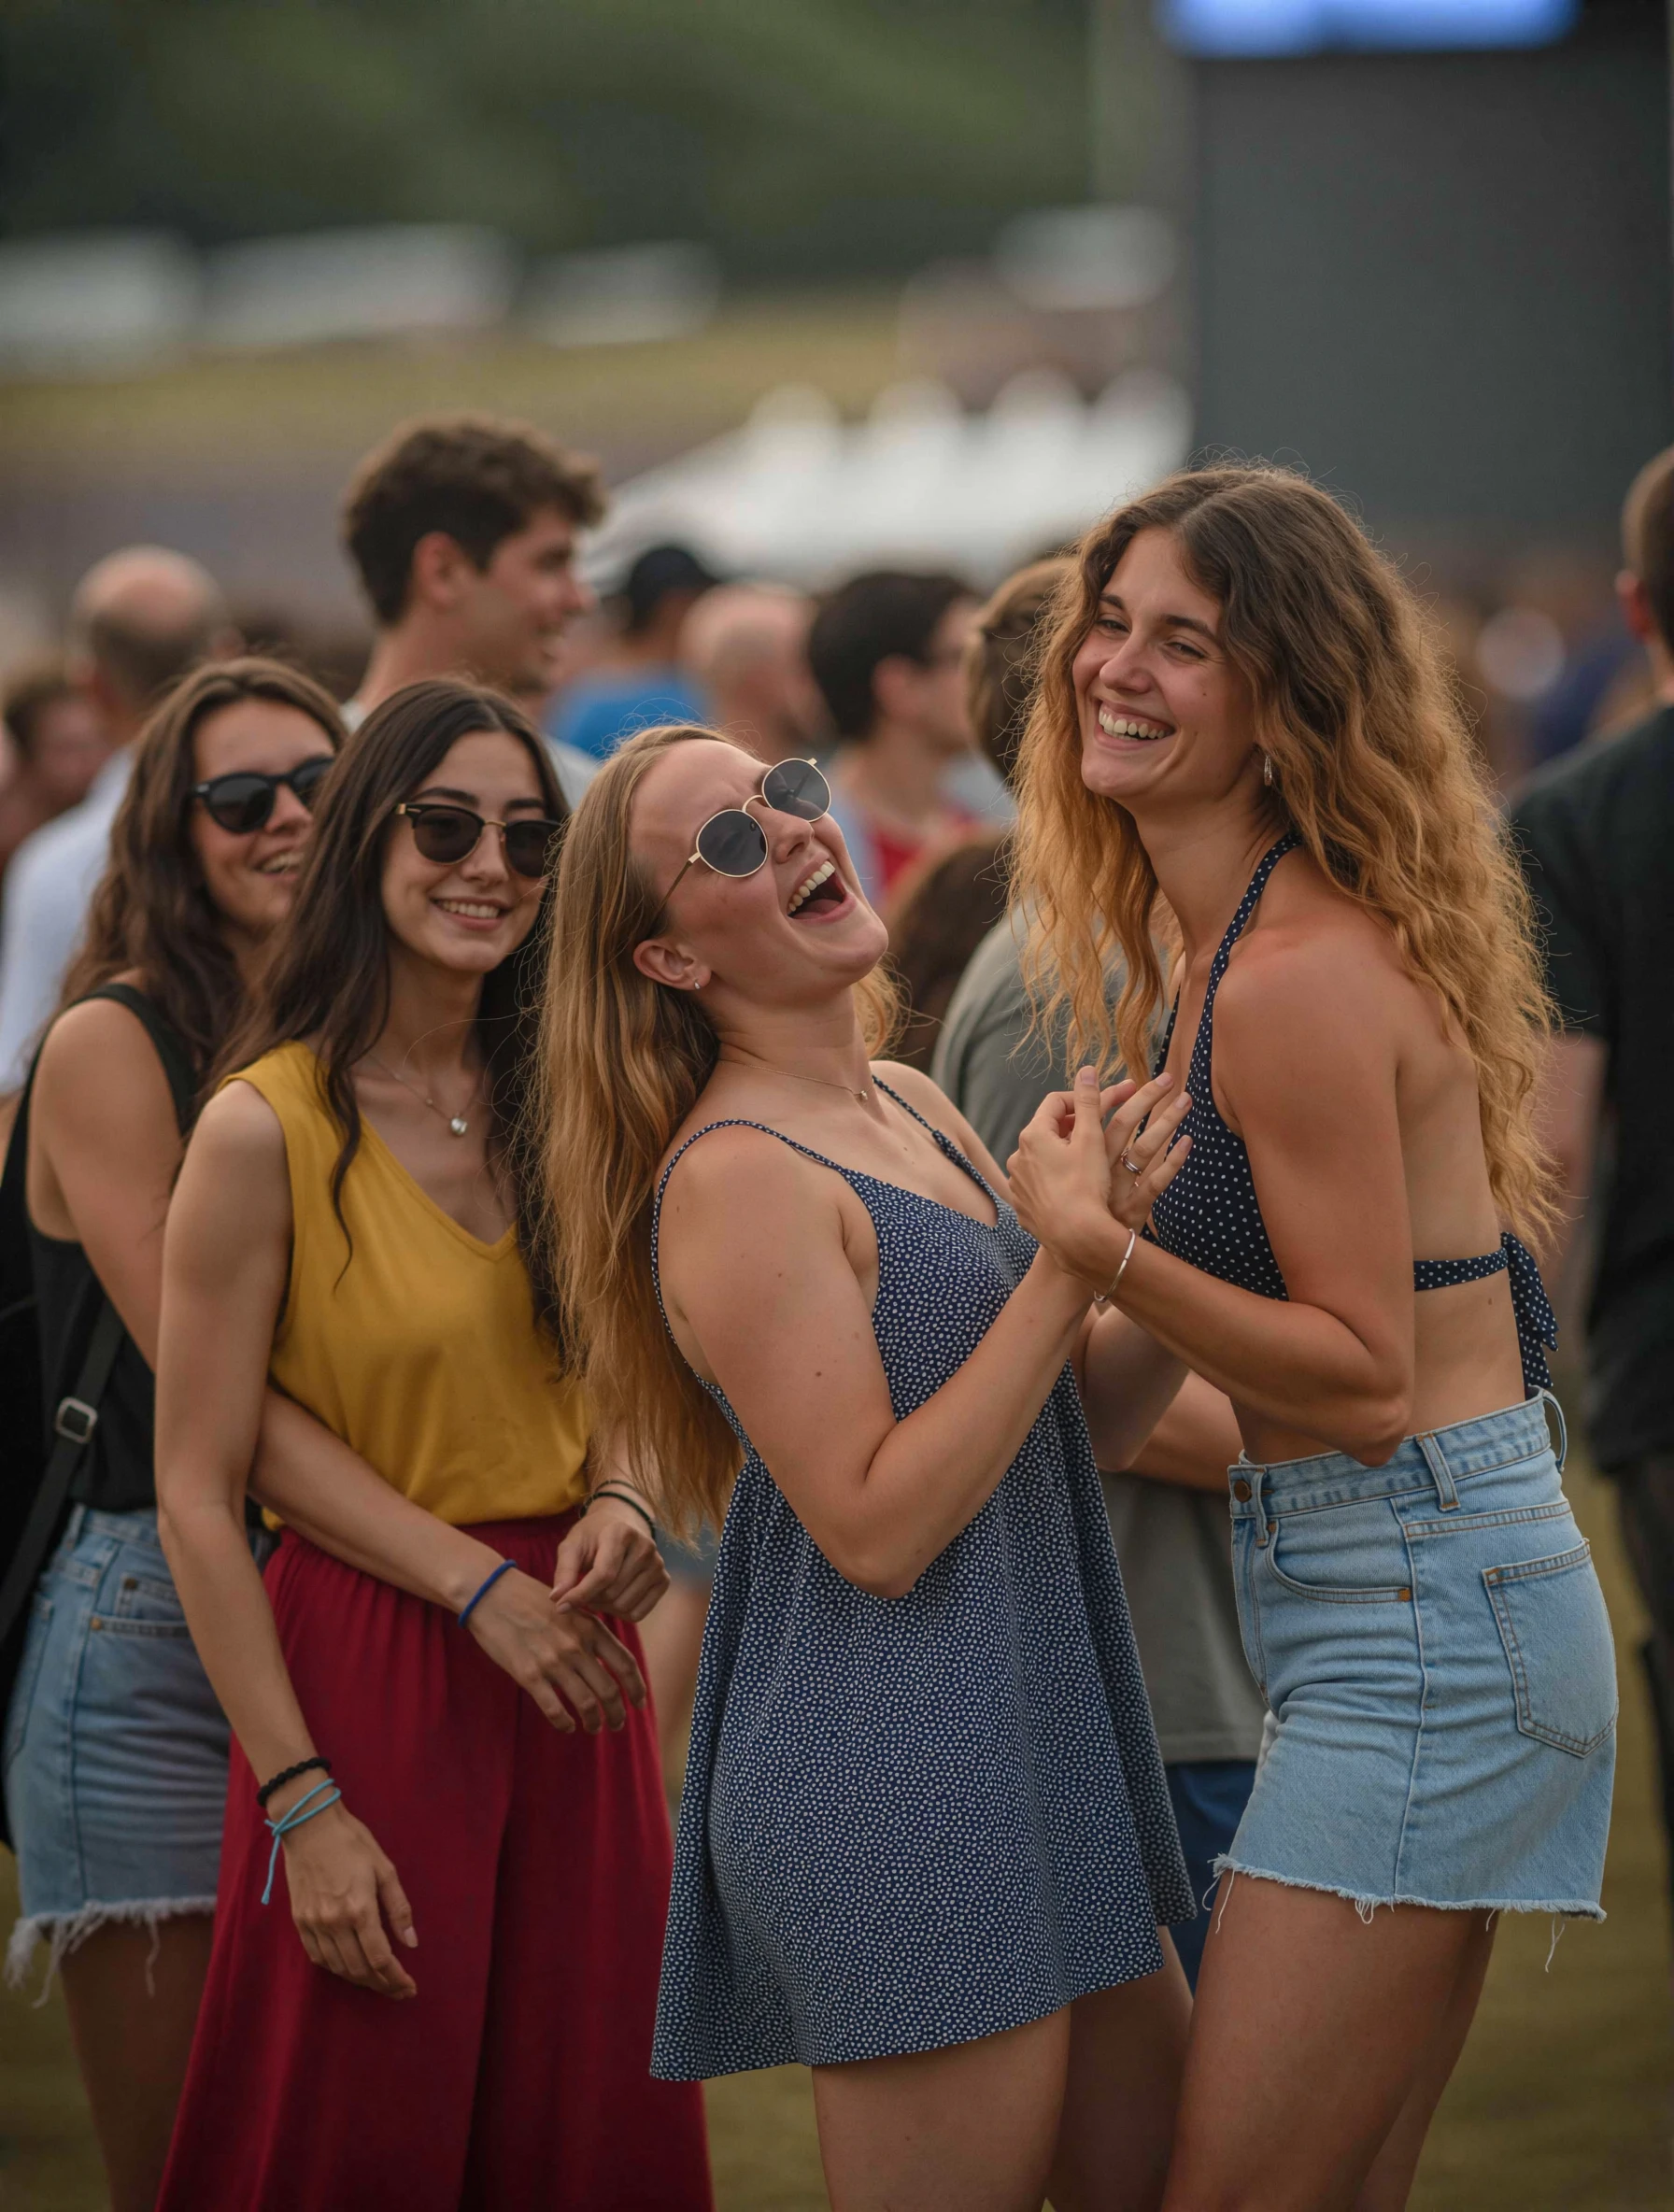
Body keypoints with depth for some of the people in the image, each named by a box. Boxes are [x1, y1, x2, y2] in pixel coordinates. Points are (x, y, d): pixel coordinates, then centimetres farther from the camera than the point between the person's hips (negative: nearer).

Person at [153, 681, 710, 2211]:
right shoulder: (267, 1125, -11)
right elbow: (198, 1493, -11)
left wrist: (619, 1500, -3)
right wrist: (300, 1801, -15)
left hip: (566, 1674, 6)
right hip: (366, 1675, -5)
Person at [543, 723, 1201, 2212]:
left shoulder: (910, 1107, 11)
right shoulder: (733, 1178, -15)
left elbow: (1088, 1417, 16)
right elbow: (876, 1528, -21)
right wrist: (1075, 1255, -20)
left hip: (1034, 1743, 9)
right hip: (889, 1792, -9)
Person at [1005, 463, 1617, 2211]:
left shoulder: (1301, 980, -18)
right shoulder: (1221, 949, 13)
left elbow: (1369, 1381, -18)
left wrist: (1104, 1249, -25)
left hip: (1426, 1614, -10)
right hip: (1421, 1611, 10)